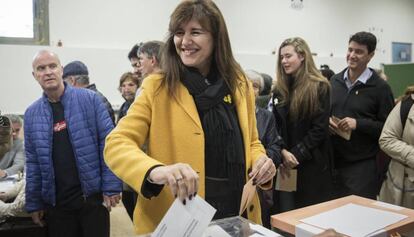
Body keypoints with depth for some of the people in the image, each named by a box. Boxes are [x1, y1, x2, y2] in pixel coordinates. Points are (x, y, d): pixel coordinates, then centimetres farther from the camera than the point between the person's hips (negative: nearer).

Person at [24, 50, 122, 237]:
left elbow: (108, 143, -8)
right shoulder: (31, 114, 6)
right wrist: (34, 203, 9)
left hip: (92, 194, -3)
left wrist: (111, 187, -12)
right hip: (55, 201, 3)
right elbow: (32, 161, 10)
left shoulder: (89, 99, -5)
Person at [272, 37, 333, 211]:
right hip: (285, 163, 4)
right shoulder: (280, 89, 9)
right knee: (286, 213, 9)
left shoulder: (320, 87, -6)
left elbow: (319, 128, -11)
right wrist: (283, 153, -10)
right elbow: (275, 126, 5)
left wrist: (296, 155, -15)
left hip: (312, 164, -4)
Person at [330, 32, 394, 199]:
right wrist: (326, 120, -4)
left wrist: (358, 124, -19)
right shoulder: (335, 81, 7)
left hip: (362, 165, -4)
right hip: (333, 160, 4)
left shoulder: (380, 87, -6)